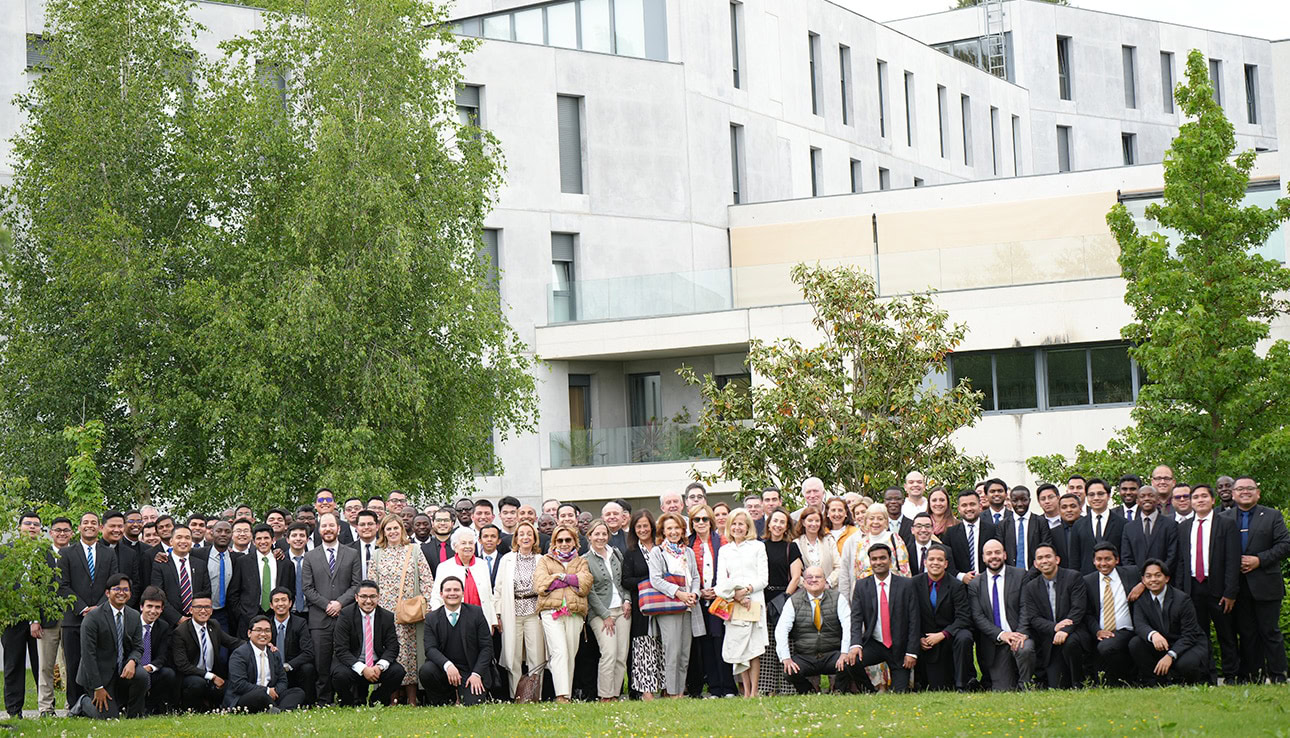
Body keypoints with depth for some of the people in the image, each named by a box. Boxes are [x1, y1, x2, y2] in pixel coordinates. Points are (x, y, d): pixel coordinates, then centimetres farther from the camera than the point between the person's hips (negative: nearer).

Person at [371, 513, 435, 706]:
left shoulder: (414, 550, 8)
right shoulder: (378, 554, 12)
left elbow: (426, 579, 4)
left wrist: (425, 604, -4)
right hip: (385, 611, 1)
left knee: (410, 651, -5)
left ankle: (412, 699, -2)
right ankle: (393, 697, -1)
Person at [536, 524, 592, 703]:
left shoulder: (581, 562, 20)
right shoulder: (545, 561, 17)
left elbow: (585, 584, 2)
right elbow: (540, 585, -1)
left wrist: (560, 576, -2)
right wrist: (571, 581, -2)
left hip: (574, 613, 2)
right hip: (551, 612, -2)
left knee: (570, 655, 1)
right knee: (559, 652, -17)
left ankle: (567, 695, 5)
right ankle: (561, 695, -25)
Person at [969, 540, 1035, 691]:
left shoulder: (1020, 575, 5)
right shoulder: (974, 584, 8)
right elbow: (977, 617, 0)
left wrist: (1022, 633, -17)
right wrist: (1001, 634, -15)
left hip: (1019, 635, -1)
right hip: (995, 643, 1)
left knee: (1025, 650, -36)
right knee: (1001, 691, -10)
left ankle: (1025, 687, -10)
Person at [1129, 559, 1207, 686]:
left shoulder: (1182, 599, -14)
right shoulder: (1141, 601, 0)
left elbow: (1189, 635, -18)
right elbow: (1139, 624, -18)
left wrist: (1171, 655, -33)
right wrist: (1153, 634, -43)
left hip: (1189, 645, -4)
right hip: (1160, 647, 4)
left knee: (1185, 665, -36)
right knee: (1135, 643, -21)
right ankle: (1154, 683, -11)